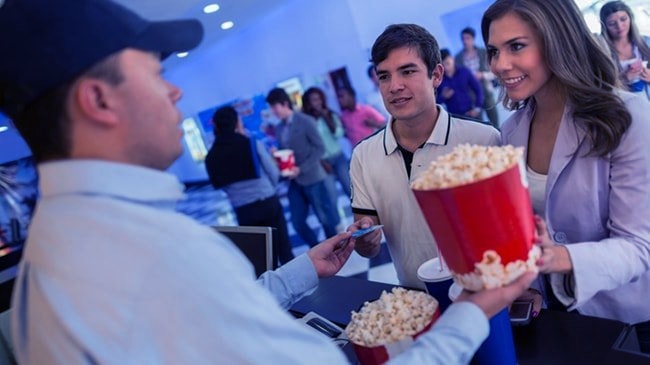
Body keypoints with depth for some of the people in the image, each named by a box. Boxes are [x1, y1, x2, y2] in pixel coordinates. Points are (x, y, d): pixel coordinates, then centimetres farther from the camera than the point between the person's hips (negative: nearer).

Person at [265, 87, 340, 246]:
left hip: (312, 178, -6)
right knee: (298, 221, 7)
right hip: (295, 181, 6)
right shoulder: (279, 128, 9)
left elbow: (320, 148, -12)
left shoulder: (305, 121, -8)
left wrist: (301, 168, -18)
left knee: (327, 219, 2)